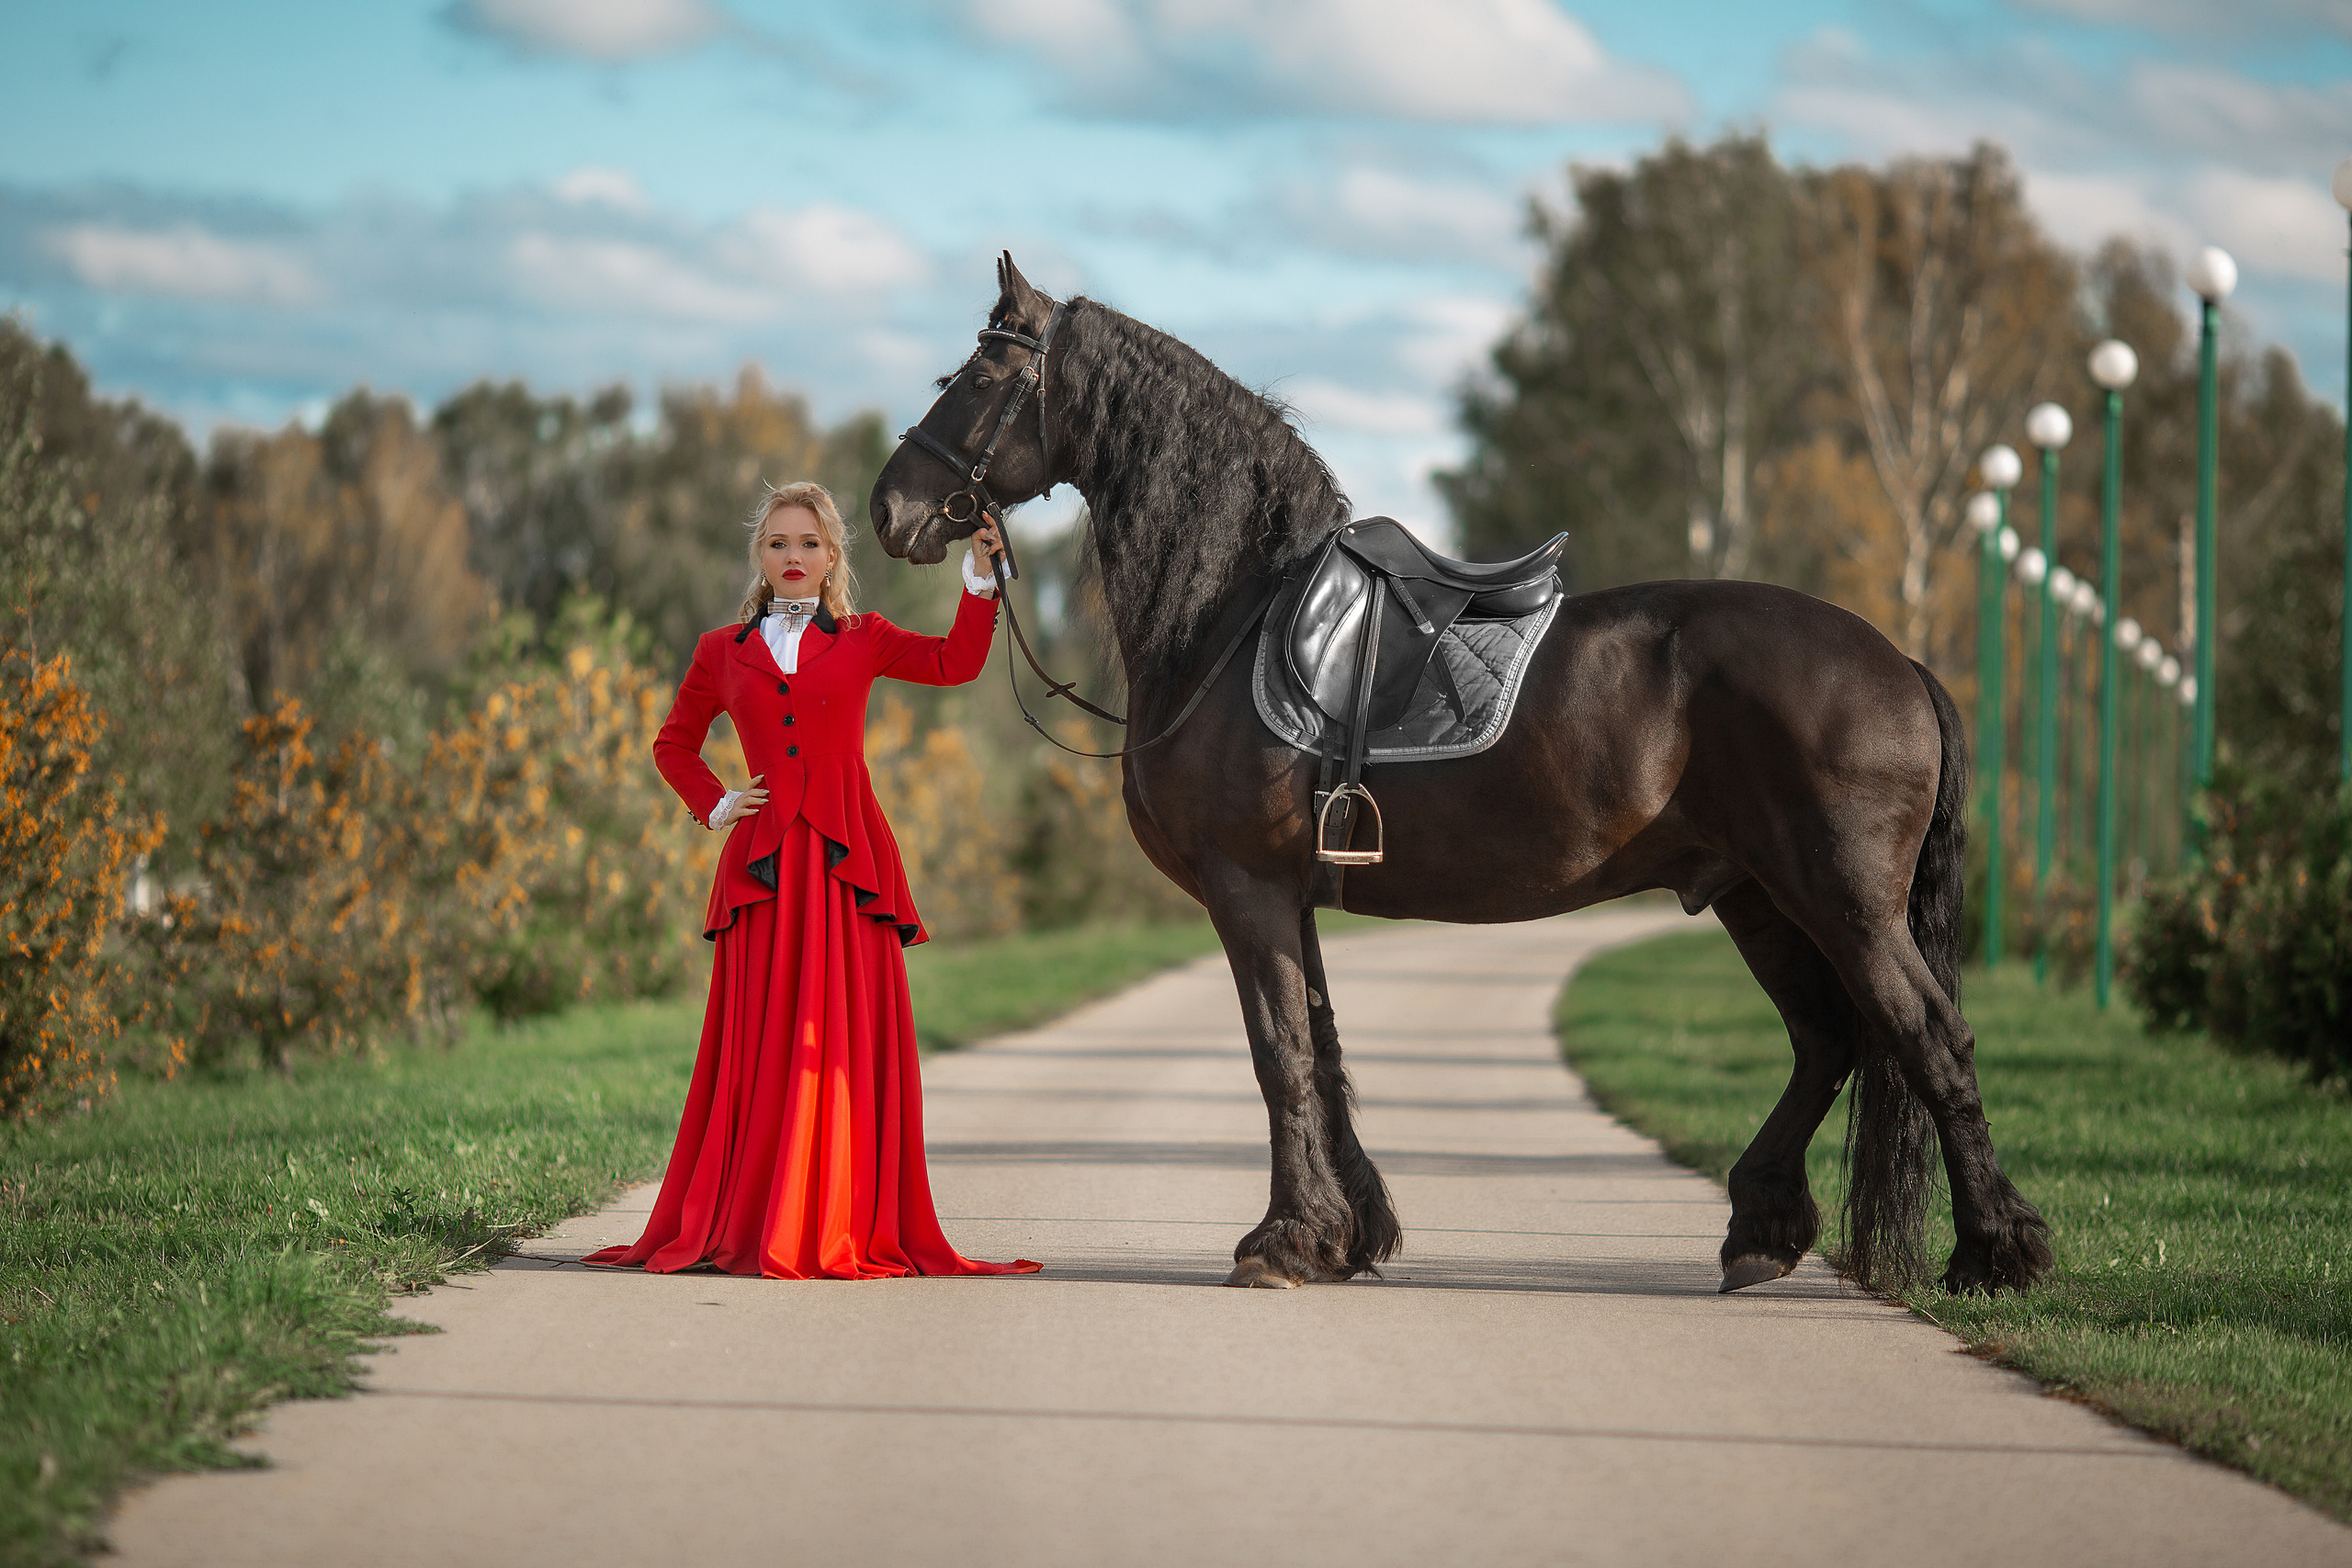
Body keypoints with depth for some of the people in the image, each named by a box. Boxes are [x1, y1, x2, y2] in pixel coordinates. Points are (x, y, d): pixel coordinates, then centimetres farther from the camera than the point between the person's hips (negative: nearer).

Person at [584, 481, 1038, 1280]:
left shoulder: (862, 641, 12)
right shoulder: (723, 653, 13)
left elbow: (957, 663, 4)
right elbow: (673, 744, 25)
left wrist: (979, 576, -2)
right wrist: (715, 807, 10)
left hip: (846, 860, 0)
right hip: (763, 866, 0)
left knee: (842, 1043, -3)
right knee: (761, 1048, -2)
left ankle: (838, 1231, -1)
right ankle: (744, 1230, 0)